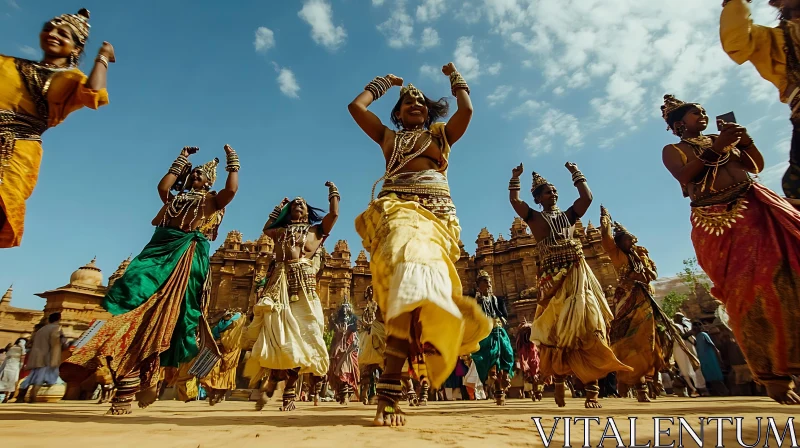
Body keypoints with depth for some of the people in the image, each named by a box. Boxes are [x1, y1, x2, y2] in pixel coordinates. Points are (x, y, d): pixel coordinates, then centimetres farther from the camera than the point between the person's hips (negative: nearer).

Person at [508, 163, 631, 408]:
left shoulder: (569, 215, 21)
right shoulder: (535, 217, 12)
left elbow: (587, 197, 14)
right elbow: (514, 200, 2)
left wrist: (575, 172, 21)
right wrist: (515, 177, 8)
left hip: (577, 275, 2)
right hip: (552, 277, -2)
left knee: (586, 325, -7)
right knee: (556, 328, 2)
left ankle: (592, 390, -6)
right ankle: (558, 381, 14)